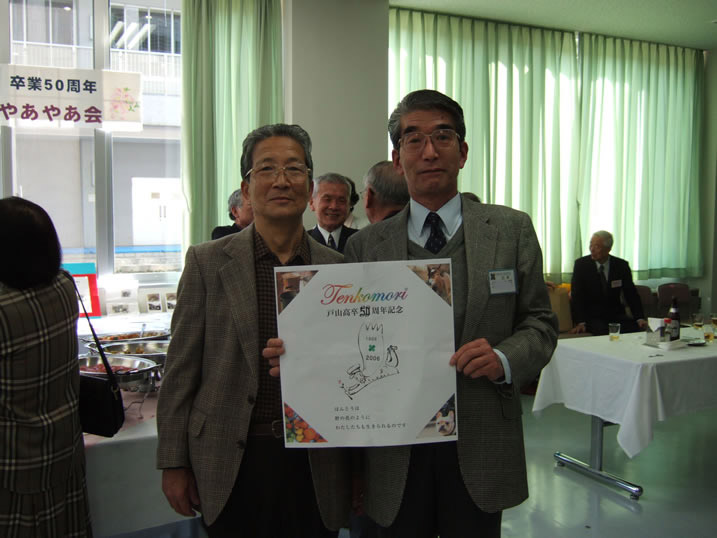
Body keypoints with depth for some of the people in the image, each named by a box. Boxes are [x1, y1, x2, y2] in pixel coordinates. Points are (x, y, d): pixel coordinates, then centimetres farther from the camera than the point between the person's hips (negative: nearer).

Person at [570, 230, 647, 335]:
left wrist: (639, 318, -10)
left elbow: (631, 294, 5)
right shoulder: (581, 264, -2)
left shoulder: (621, 265, 3)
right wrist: (580, 322, -19)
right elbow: (577, 296, -7)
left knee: (635, 328, -24)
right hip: (592, 317, -3)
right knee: (602, 331, -33)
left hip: (616, 315, 3)